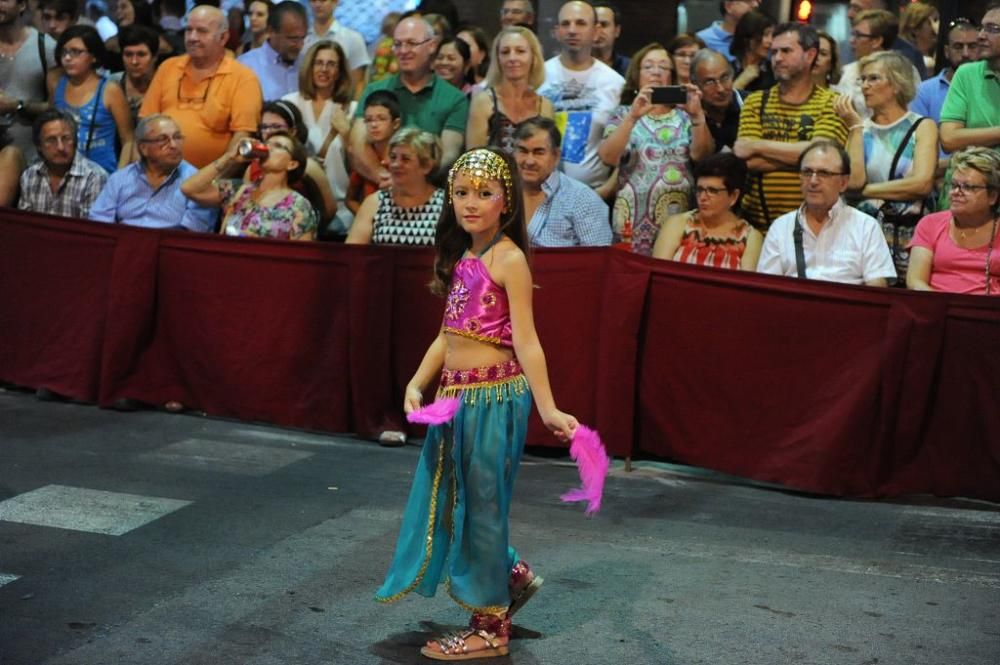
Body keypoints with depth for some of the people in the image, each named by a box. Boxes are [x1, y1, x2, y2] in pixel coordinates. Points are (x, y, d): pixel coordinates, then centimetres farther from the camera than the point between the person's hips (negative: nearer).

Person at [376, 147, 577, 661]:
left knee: (480, 503, 1)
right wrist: (417, 385, 4)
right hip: (455, 394, 8)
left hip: (494, 395, -8)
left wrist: (547, 409, -22)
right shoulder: (460, 256, 11)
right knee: (445, 498, 16)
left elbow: (525, 340, -16)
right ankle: (512, 576, 36)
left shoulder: (508, 258, -11)